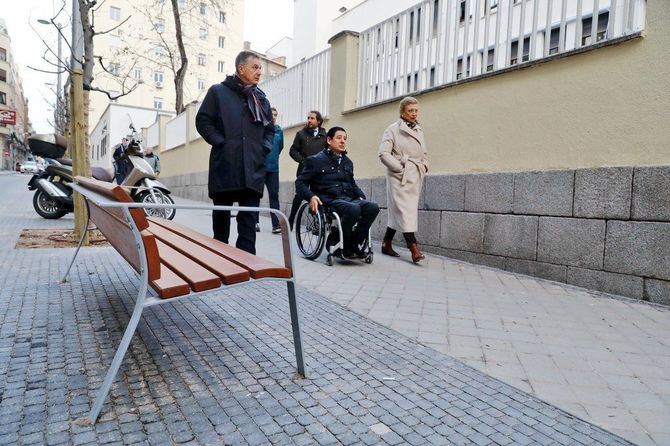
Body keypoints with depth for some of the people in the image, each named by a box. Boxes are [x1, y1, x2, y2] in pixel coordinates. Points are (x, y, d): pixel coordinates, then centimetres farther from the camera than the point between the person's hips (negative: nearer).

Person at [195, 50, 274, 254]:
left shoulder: (261, 98, 18)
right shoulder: (218, 92, 6)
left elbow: (270, 129, 24)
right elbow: (203, 122, 2)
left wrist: (265, 148, 7)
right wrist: (222, 143, -9)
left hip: (253, 170, 3)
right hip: (225, 167, -3)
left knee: (249, 221, -2)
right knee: (221, 216, 8)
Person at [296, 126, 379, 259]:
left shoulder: (347, 161, 25)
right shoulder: (316, 160, 6)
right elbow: (300, 183, 2)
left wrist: (361, 196, 14)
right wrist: (311, 196, -17)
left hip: (348, 198, 6)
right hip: (329, 200, -6)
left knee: (373, 207, -24)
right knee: (354, 209, -36)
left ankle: (353, 245, -14)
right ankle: (343, 248, -16)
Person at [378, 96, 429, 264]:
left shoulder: (419, 130, 18)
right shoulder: (393, 129, -2)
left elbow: (424, 153, 28)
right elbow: (383, 153, -11)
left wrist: (424, 167, 10)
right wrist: (399, 168, -13)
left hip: (415, 178, 6)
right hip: (399, 177, -6)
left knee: (398, 212, 9)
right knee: (405, 211, -12)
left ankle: (386, 245, 19)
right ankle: (414, 249, -14)